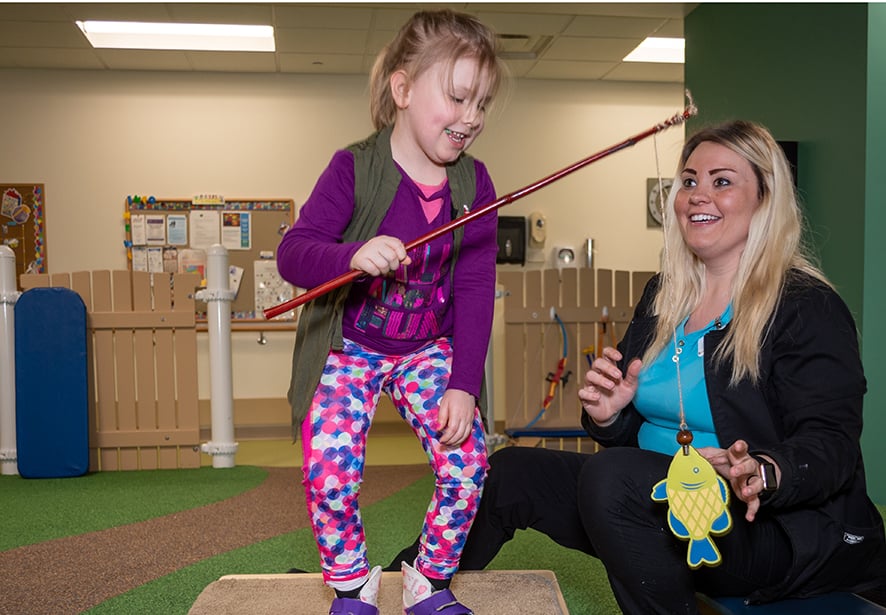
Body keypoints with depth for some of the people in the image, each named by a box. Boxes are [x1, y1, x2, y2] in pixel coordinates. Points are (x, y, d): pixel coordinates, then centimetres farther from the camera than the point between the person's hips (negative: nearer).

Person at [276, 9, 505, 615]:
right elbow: (292, 252, -21)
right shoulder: (354, 168, -16)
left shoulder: (474, 183, -6)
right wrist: (352, 256, -43)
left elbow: (475, 288, -6)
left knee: (467, 465, -9)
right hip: (348, 348, -2)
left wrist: (464, 384, -12)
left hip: (430, 350, 3)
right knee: (329, 474, -15)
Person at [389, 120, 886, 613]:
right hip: (661, 503, 7)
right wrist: (609, 417, -8)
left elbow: (831, 443, -19)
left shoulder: (808, 308, -11)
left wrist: (763, 473, -39)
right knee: (510, 472, 6)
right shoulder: (663, 297, 10)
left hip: (778, 522, -7)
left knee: (610, 476, -33)